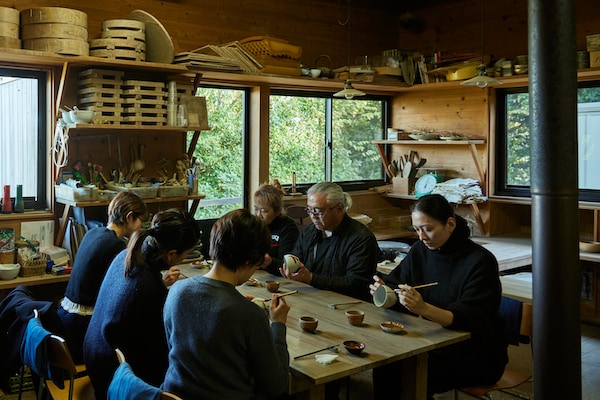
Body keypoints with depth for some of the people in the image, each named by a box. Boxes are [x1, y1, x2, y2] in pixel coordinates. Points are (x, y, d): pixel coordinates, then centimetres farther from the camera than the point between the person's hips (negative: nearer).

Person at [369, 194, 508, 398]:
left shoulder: (480, 261, -17)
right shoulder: (420, 250, 3)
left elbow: (471, 321, -24)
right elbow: (394, 283, 7)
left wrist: (424, 309, -41)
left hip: (478, 358, -5)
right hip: (435, 344, 6)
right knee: (385, 367, -18)